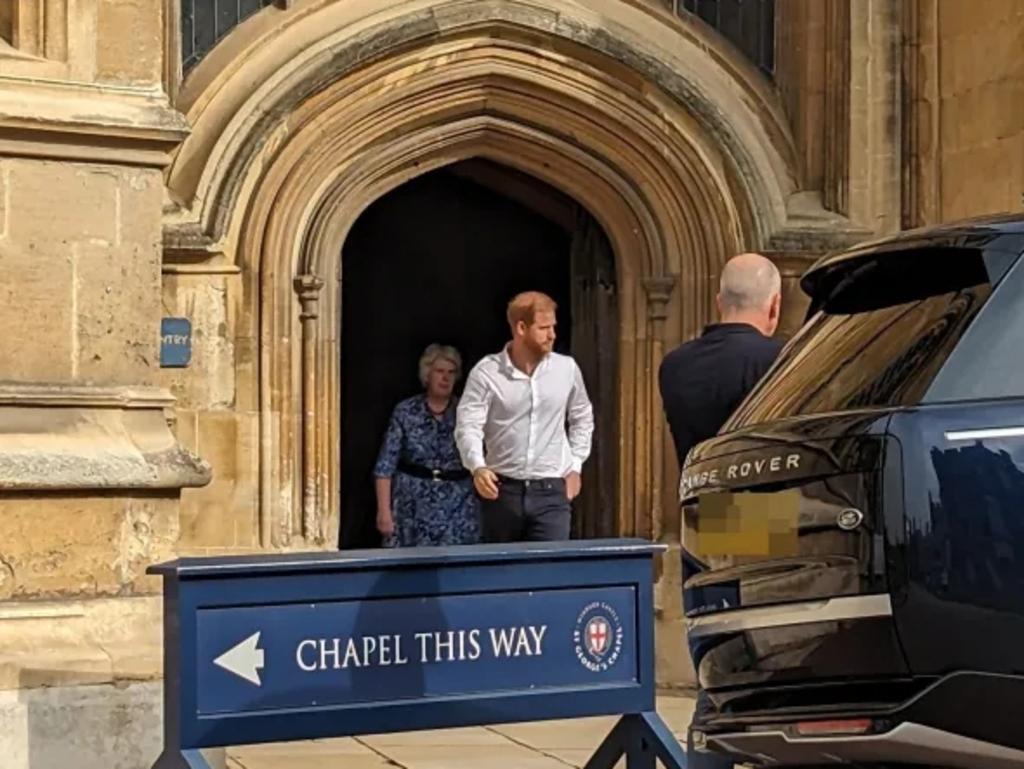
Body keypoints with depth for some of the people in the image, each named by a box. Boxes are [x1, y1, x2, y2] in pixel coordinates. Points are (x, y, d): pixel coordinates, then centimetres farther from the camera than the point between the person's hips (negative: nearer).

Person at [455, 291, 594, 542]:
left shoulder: (566, 368, 4)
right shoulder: (486, 372, -6)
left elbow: (582, 418, 19)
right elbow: (468, 426, -11)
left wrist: (575, 466, 11)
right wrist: (477, 467, -29)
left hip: (551, 491, 1)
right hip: (502, 489, -1)